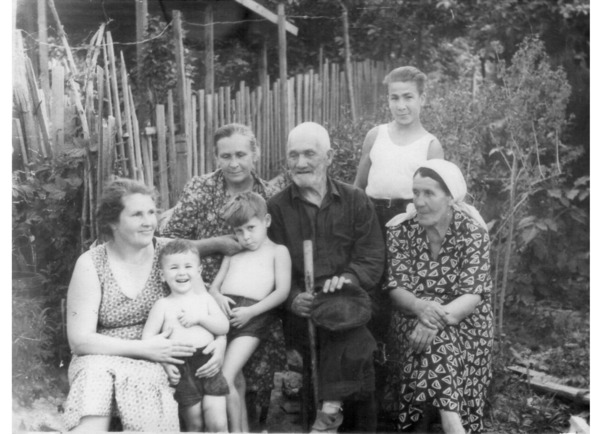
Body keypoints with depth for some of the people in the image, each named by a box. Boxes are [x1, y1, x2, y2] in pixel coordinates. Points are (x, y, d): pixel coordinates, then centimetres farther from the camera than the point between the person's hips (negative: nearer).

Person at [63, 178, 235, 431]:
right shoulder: (91, 264, -4)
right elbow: (80, 340, -7)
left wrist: (220, 340, -13)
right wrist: (144, 348, -17)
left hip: (153, 362, 2)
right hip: (101, 357, -1)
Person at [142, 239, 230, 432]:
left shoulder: (205, 298, 9)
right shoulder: (163, 305, 0)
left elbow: (224, 327, 4)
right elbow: (148, 337, -5)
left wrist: (199, 318, -11)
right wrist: (164, 363, -15)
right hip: (181, 372, -2)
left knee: (218, 424, -4)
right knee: (194, 425, 8)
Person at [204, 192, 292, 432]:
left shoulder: (277, 251, 9)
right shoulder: (233, 254, 26)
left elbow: (282, 292, -2)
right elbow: (214, 286, 22)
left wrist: (250, 311, -13)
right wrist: (218, 297, -3)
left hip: (253, 315, -5)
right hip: (224, 312, 5)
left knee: (225, 378, -15)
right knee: (235, 378, -1)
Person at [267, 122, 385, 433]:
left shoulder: (355, 201, 9)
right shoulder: (276, 207, 9)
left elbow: (373, 259, 3)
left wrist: (347, 278, -19)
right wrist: (293, 298, -17)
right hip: (302, 307, 0)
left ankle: (331, 408, -26)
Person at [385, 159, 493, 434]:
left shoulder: (472, 232, -11)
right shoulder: (400, 230, -5)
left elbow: (473, 295, -18)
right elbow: (396, 288, -9)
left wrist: (437, 318, -36)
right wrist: (421, 307, -33)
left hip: (464, 319, 0)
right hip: (414, 316, 0)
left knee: (436, 340, -30)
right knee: (434, 344, -31)